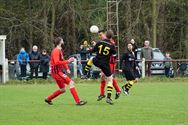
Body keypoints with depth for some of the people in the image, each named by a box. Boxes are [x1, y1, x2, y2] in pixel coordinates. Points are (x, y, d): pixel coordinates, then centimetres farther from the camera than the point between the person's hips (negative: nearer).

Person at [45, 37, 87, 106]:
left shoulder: (59, 50, 18)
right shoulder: (56, 51, -13)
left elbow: (62, 61, 21)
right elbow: (57, 62, -26)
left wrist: (67, 69, 4)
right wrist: (68, 61, -27)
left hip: (58, 72, 10)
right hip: (56, 72, -10)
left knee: (62, 89, 17)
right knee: (71, 83, -16)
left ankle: (48, 99, 27)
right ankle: (78, 101, -19)